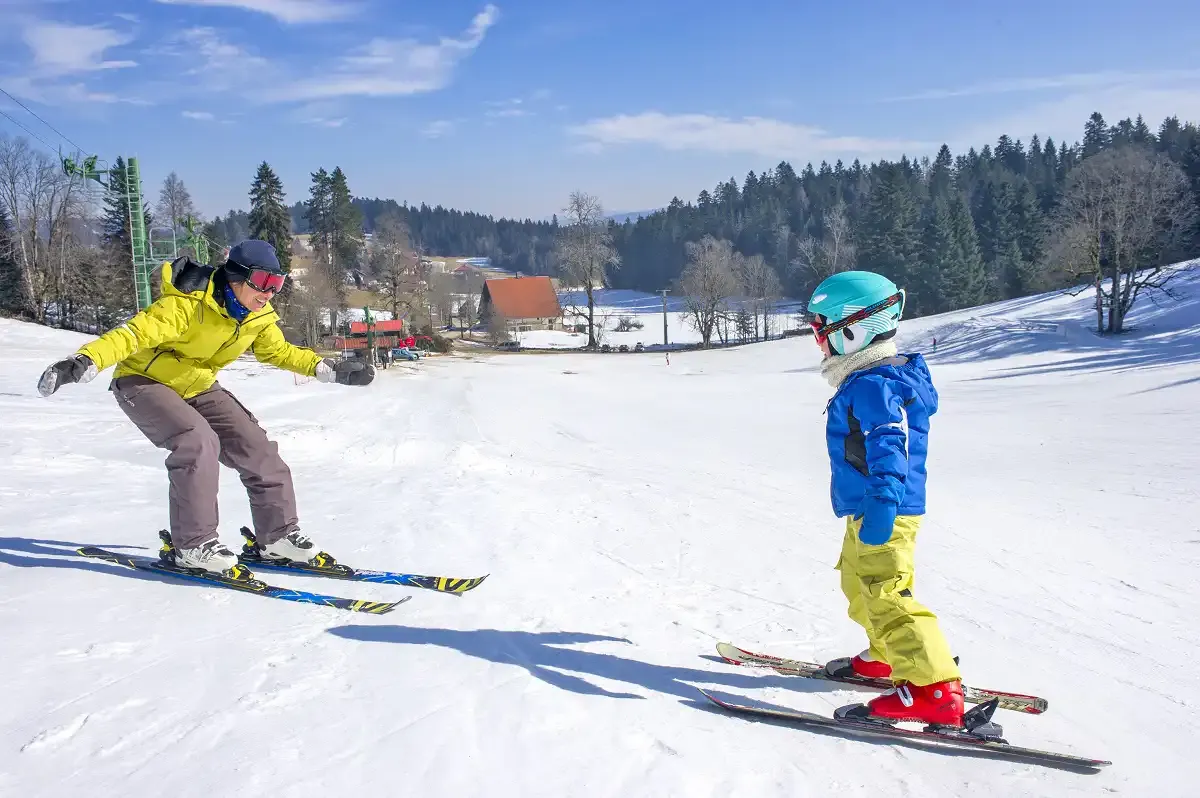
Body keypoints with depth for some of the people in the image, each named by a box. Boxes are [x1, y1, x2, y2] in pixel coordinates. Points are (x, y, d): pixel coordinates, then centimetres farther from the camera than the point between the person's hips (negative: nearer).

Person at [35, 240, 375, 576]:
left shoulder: (260, 316, -8)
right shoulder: (189, 304, -30)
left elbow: (279, 351, 10)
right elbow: (134, 333, -39)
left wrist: (329, 369, 5)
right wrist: (86, 361, -54)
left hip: (198, 388, 7)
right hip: (144, 382, -7)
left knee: (256, 446, -5)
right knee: (197, 441, -30)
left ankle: (278, 534, 8)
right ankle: (194, 544, -18)